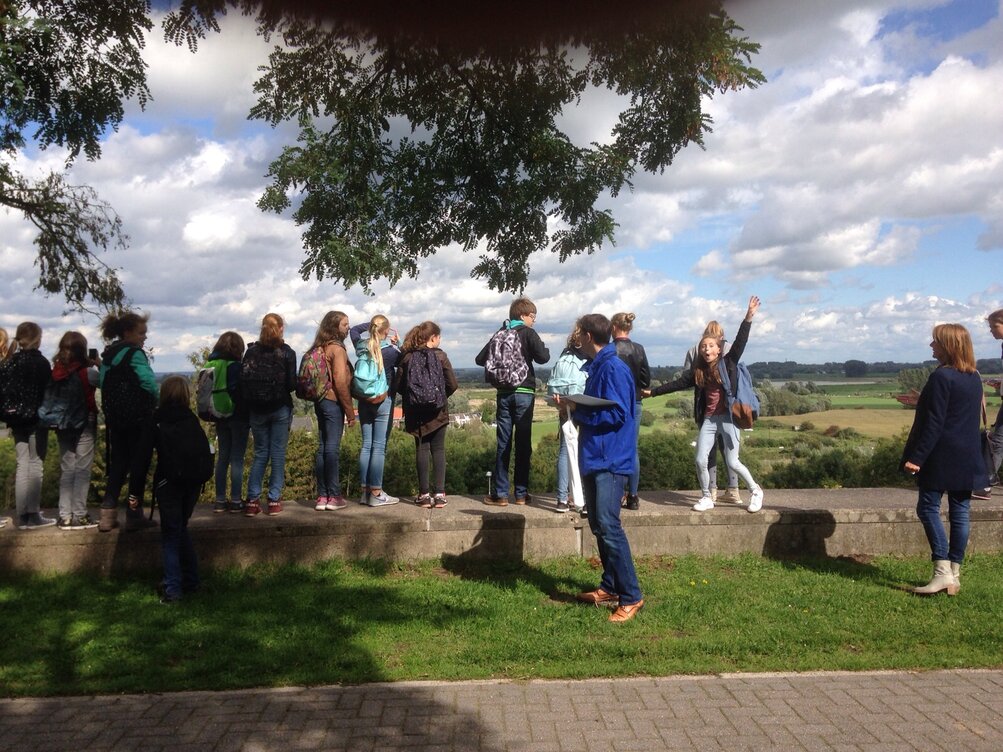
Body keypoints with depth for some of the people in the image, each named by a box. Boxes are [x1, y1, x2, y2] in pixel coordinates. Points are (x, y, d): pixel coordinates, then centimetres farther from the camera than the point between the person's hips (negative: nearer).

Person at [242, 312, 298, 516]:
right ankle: (274, 500, 4)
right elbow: (292, 384, -9)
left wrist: (251, 399, 13)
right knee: (278, 453, 5)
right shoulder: (286, 352, -7)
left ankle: (252, 500, 6)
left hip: (256, 410, 3)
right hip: (280, 408, -2)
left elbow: (243, 380, -1)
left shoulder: (251, 351, 0)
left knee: (260, 453, 11)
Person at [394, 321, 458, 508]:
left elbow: (398, 385, -5)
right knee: (438, 449, 7)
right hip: (438, 411, -1)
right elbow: (452, 384, -9)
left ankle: (424, 494, 6)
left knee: (421, 449, 8)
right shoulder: (440, 356, -7)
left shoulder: (407, 357, -2)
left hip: (416, 412, 1)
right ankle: (439, 493, 3)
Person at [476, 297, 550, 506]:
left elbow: (480, 359, 10)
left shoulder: (499, 334, 9)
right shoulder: (528, 333, -5)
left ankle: (500, 493, 4)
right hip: (523, 393, -4)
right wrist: (543, 347, 5)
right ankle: (521, 493, 6)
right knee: (523, 443, 3)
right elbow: (542, 357, -16)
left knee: (503, 443, 5)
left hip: (503, 394, 4)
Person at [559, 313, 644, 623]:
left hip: (610, 460, -10)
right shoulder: (596, 367, 15)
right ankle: (610, 586, 24)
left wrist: (577, 409, -14)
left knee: (608, 526, -13)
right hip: (594, 458, 10)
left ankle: (631, 597, -7)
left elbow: (617, 414, -20)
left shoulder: (614, 368, -14)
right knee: (598, 525, 14)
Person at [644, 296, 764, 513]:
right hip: (709, 419, 4)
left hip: (728, 417, -4)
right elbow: (677, 383, 12)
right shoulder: (698, 371, 8)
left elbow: (740, 342, -12)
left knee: (732, 462, -5)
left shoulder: (728, 363, -2)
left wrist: (748, 317, -21)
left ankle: (756, 491, 18)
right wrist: (652, 392, 11)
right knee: (700, 460, -1)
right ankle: (706, 498, 18)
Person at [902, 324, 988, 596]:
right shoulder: (974, 378, 11)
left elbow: (933, 423, -18)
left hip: (942, 458, -8)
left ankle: (943, 571, -7)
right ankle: (954, 575, 15)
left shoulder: (941, 377, -15)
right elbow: (973, 419, 17)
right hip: (967, 458, 8)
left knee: (928, 508, -1)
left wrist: (917, 457, -16)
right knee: (959, 512, 9)